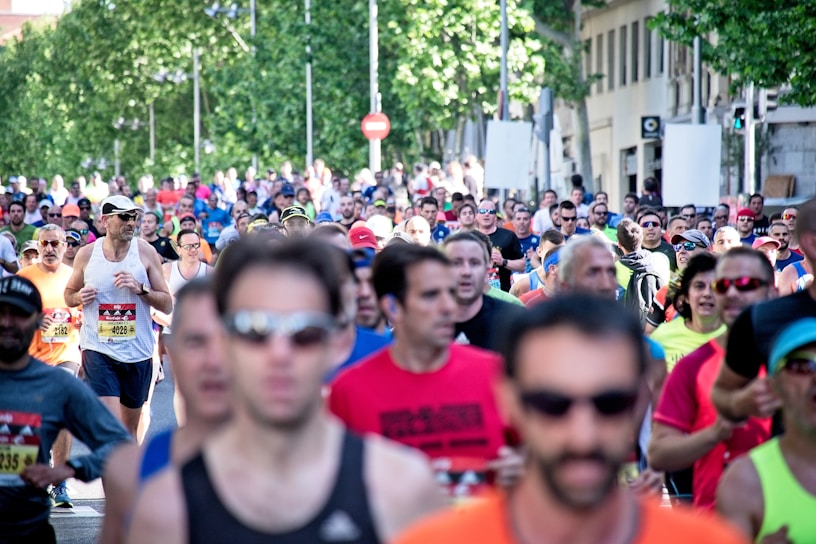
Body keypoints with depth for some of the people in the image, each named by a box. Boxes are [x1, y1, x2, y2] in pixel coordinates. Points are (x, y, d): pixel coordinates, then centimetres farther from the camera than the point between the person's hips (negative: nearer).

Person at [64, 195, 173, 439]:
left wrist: (140, 289, -15)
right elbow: (68, 295, 17)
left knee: (129, 431, 12)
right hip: (98, 349, -2)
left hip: (138, 352, 2)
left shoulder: (146, 252, 0)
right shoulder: (86, 254, 1)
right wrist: (79, 297, -6)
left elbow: (167, 305, 2)